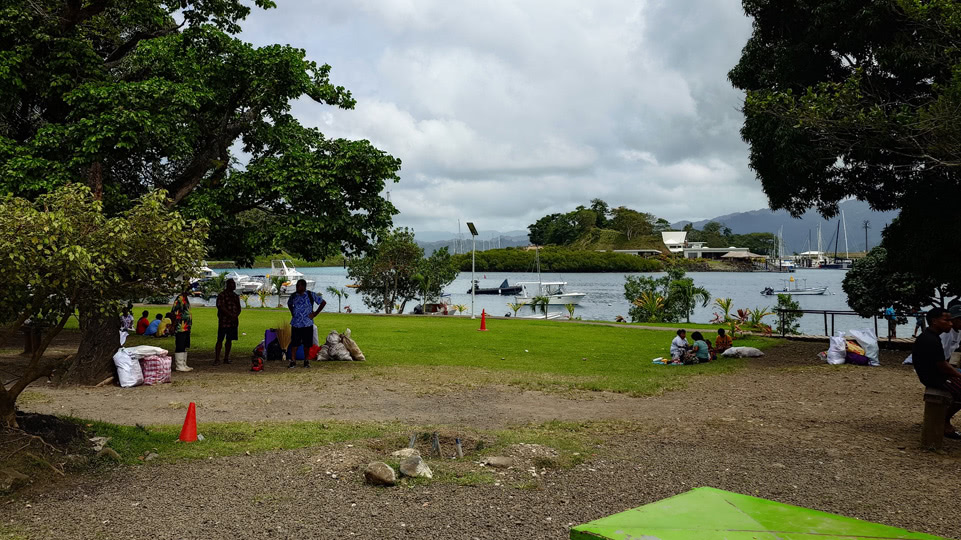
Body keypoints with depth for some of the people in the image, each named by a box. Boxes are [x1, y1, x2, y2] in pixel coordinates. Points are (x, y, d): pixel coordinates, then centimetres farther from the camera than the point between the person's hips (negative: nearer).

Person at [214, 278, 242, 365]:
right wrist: (231, 315, -17)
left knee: (229, 340, 9)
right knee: (220, 340, -4)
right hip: (224, 321, -6)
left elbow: (239, 308, 16)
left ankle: (226, 358, 17)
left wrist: (236, 315, -5)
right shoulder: (221, 295, -4)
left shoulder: (235, 296, 16)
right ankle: (217, 359, -3)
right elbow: (221, 307, -13)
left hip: (233, 322, 6)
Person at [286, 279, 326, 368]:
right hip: (296, 323, 2)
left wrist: (315, 313, -3)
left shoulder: (311, 295, -5)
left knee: (307, 343, 5)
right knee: (294, 342, -2)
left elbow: (323, 302, 0)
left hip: (307, 324, -2)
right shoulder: (294, 296, 5)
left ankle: (306, 361, 18)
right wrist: (292, 313, 12)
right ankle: (293, 361, 5)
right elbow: (289, 304, 28)